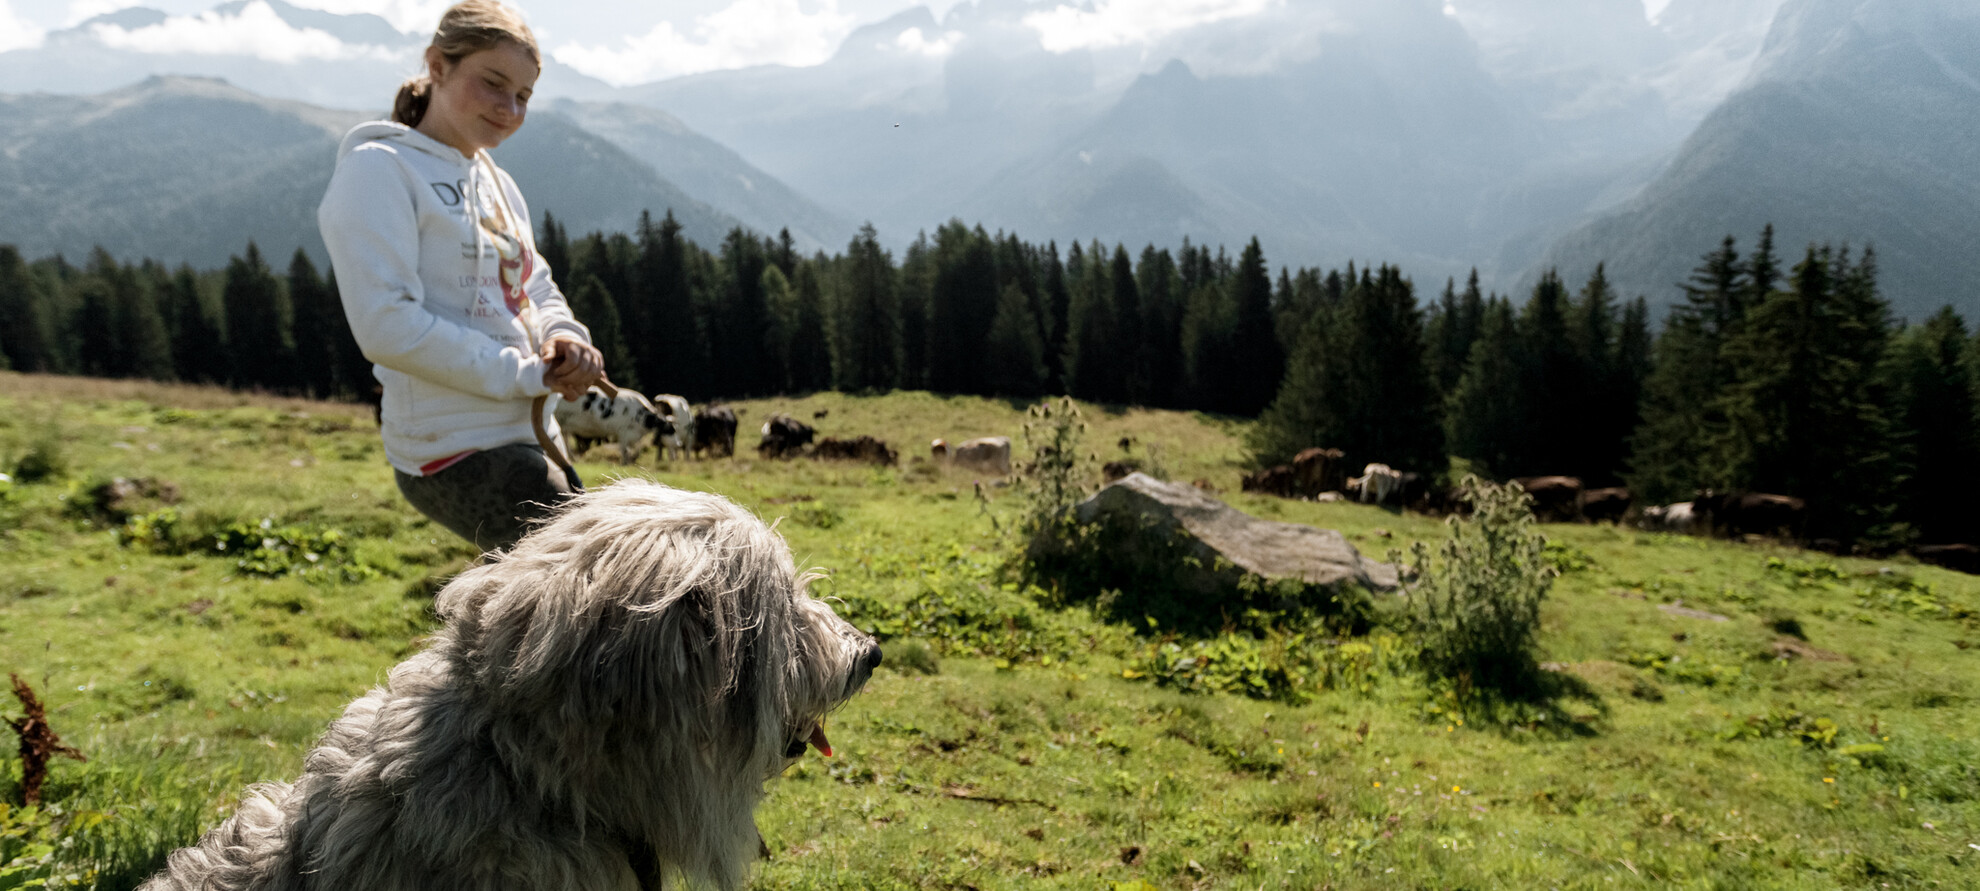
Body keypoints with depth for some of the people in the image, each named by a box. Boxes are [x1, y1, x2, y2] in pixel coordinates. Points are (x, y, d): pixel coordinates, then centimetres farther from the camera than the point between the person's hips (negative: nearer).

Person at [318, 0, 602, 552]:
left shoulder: (497, 183, 17)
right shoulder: (379, 167, -8)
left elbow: (538, 289, 20)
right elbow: (386, 326, -18)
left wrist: (564, 339, -4)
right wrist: (529, 376, -16)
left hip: (529, 440, 9)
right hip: (457, 452, -9)